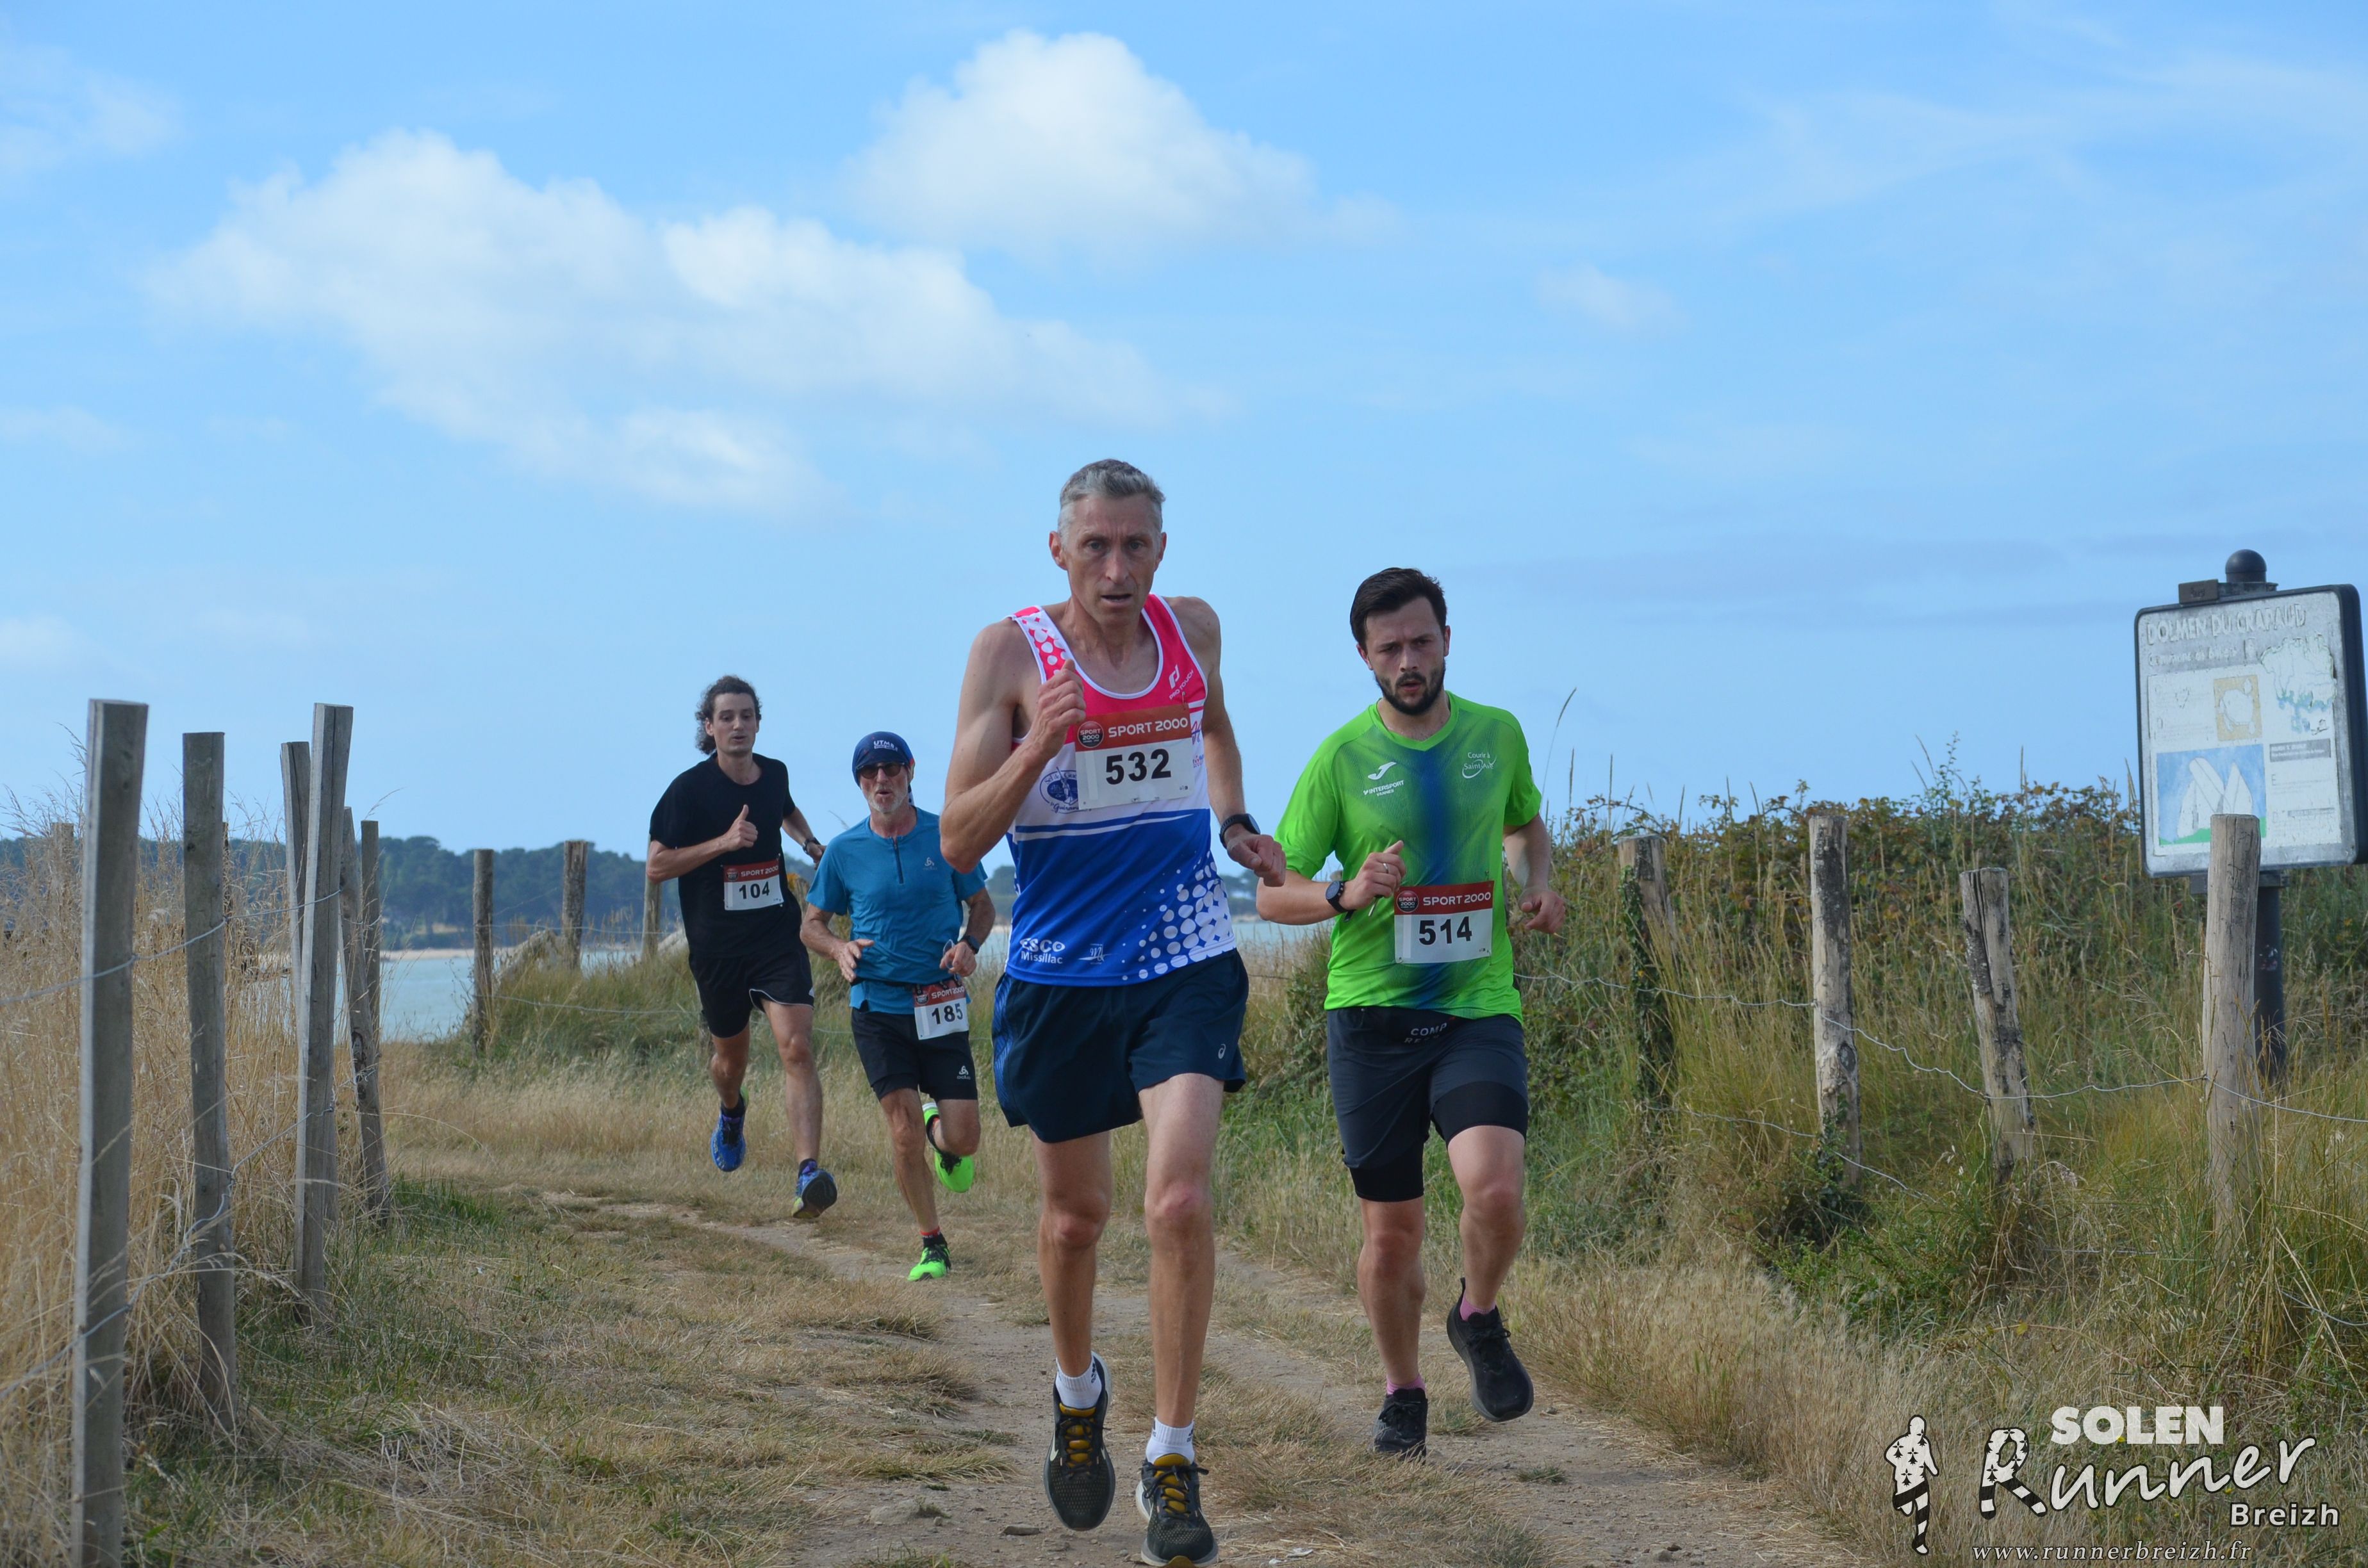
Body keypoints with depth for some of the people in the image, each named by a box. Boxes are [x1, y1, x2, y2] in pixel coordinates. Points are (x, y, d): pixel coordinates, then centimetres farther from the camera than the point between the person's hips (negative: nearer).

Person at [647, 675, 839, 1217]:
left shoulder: (774, 774, 6)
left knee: (797, 1048, -17)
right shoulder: (689, 789, -8)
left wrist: (809, 841, 14)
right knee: (731, 1056, 16)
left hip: (779, 939, 1)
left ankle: (809, 1174, -27)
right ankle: (732, 1112, 55)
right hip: (717, 948, -1)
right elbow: (657, 866, -10)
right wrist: (723, 842, -20)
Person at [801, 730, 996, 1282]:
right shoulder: (844, 851, 1)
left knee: (963, 1141, -3)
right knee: (904, 1132, -7)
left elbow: (983, 904, 10)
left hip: (942, 1006, 0)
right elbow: (812, 923, 10)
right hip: (877, 1008, 0)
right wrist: (839, 948, -12)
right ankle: (932, 1246, 9)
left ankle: (941, 1135, 35)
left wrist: (969, 944, -10)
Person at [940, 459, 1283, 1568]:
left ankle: (1170, 1464, -6)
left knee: (1178, 1201, -15)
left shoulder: (1194, 628, 1)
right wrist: (1038, 748, -28)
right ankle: (1077, 1391, 43)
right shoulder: (1011, 652, -9)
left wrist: (1233, 825, 10)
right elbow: (958, 842, -13)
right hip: (1061, 969, -1)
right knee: (1075, 1214, 13)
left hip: (1186, 958, 1)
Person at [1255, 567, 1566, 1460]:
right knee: (1391, 1232, 5)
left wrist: (1538, 886, 5)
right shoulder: (1342, 758, -2)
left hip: (1479, 1009, 1)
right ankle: (1401, 1393, 29)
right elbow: (1273, 894, 2)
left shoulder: (1497, 735, 5)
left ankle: (1480, 1321, 9)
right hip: (1372, 1016, 0)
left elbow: (1527, 824, 26)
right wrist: (1348, 895, -18)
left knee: (1494, 1188, -22)